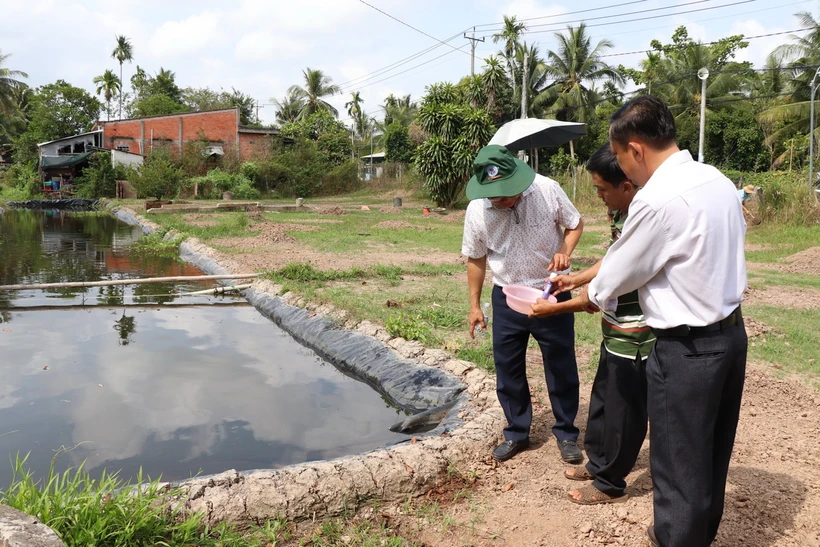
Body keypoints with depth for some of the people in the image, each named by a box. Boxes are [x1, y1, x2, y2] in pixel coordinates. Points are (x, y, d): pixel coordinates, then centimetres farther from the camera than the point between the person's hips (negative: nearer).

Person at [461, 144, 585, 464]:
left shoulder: (547, 190, -18)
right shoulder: (477, 210, -14)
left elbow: (574, 224, 0)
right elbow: (475, 258, 1)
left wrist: (565, 252, -20)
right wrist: (475, 305, 4)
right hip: (507, 299, 2)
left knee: (561, 368, 10)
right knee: (508, 370, 11)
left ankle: (566, 433, 30)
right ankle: (516, 433, 31)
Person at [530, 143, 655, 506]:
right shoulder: (618, 213, 3)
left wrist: (554, 308, -19)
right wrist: (575, 280, 8)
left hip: (632, 337, -10)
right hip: (615, 332, 10)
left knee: (622, 411, 7)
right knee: (602, 399, 23)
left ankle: (610, 484, 24)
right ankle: (598, 462, 41)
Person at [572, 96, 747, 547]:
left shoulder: (657, 200, -23)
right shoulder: (718, 181, 4)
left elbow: (615, 275, -12)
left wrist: (588, 297, 10)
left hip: (686, 350, -9)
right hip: (731, 332, 9)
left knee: (678, 466, 9)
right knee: (711, 455, 24)